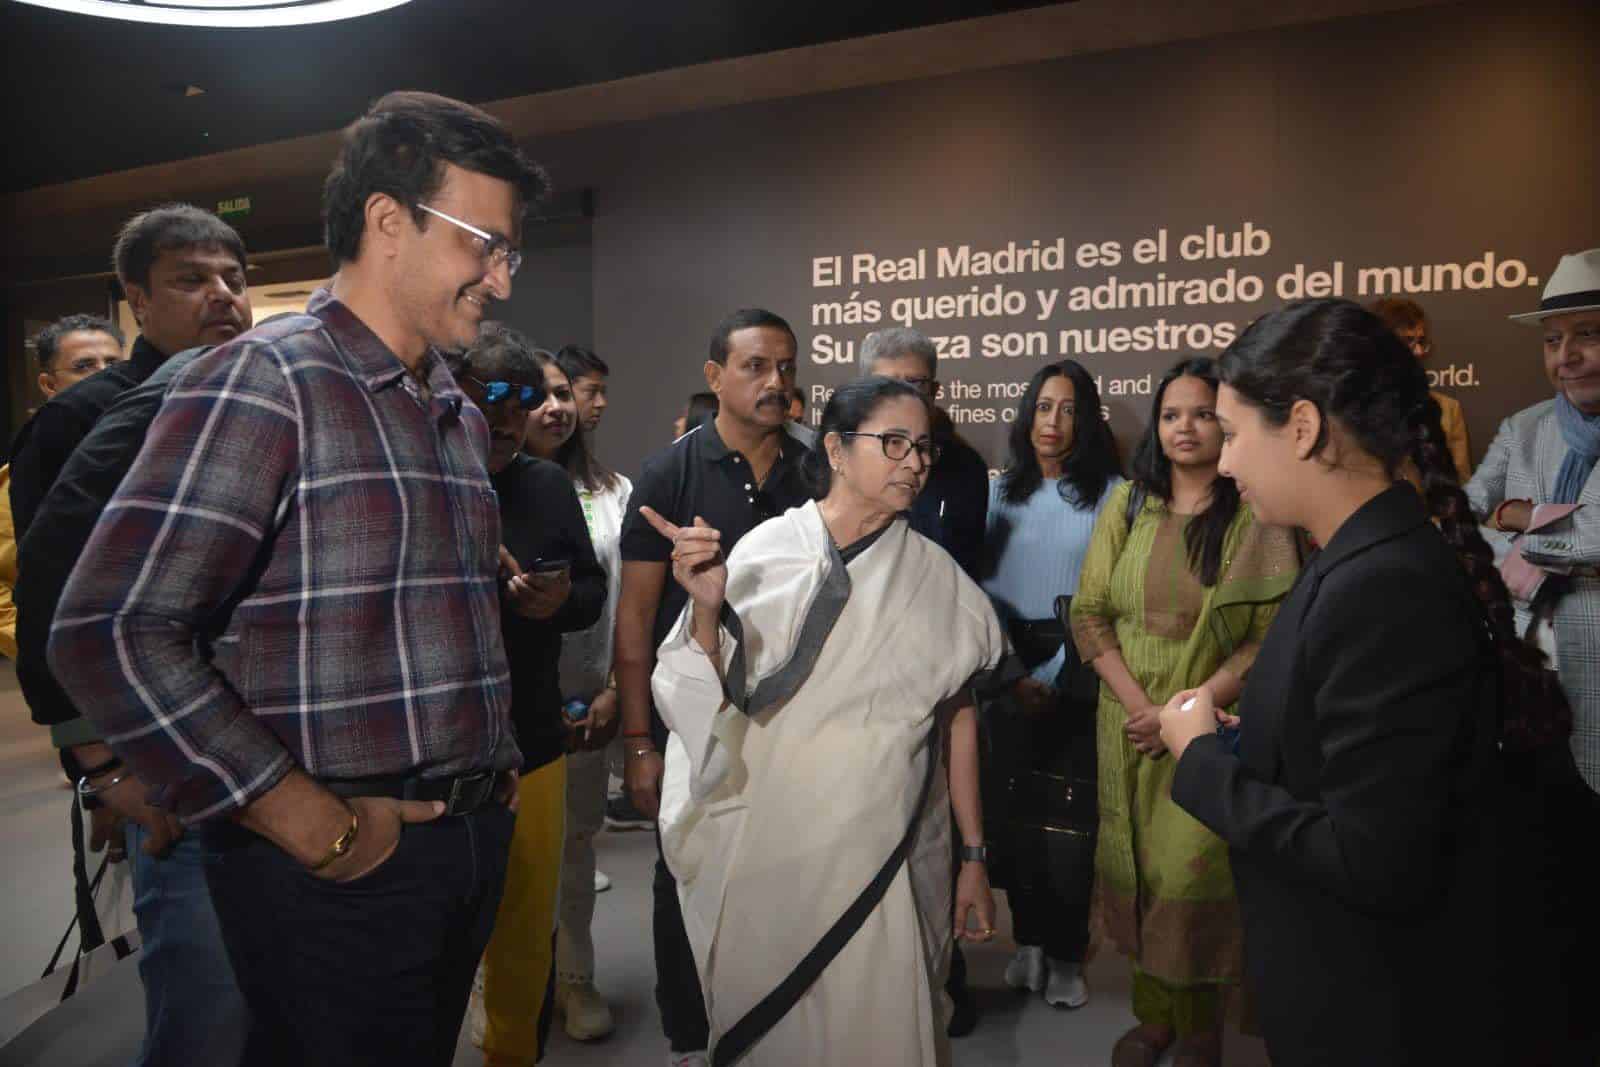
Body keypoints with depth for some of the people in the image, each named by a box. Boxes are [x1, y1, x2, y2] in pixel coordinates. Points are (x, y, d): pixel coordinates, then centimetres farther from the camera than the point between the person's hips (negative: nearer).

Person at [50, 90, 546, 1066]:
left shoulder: (462, 415, 13)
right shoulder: (263, 384, -12)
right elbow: (112, 636, -19)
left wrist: (496, 765, 10)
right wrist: (314, 826, -17)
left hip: (473, 838, 7)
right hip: (336, 865, -7)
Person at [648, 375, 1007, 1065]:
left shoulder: (935, 577, 0)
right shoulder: (765, 552, -6)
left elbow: (958, 717, 5)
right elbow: (715, 704, -6)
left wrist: (974, 857, 5)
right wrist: (707, 608, -23)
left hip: (882, 858, 1)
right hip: (771, 853, -1)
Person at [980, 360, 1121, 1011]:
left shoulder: (1111, 493, -4)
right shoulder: (1000, 490, 7)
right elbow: (982, 584, 4)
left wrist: (1054, 676, -10)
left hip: (1077, 679, -3)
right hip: (1008, 676, 3)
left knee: (1069, 816, 0)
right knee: (1012, 811, 7)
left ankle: (1066, 953, 18)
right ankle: (1028, 940, 25)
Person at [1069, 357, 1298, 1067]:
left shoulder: (1257, 516, -4)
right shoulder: (1126, 505, 5)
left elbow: (1273, 635, -8)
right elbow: (1089, 613, 2)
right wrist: (1137, 703, -10)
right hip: (1129, 722, 3)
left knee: (1192, 876, -3)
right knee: (1135, 869, 9)